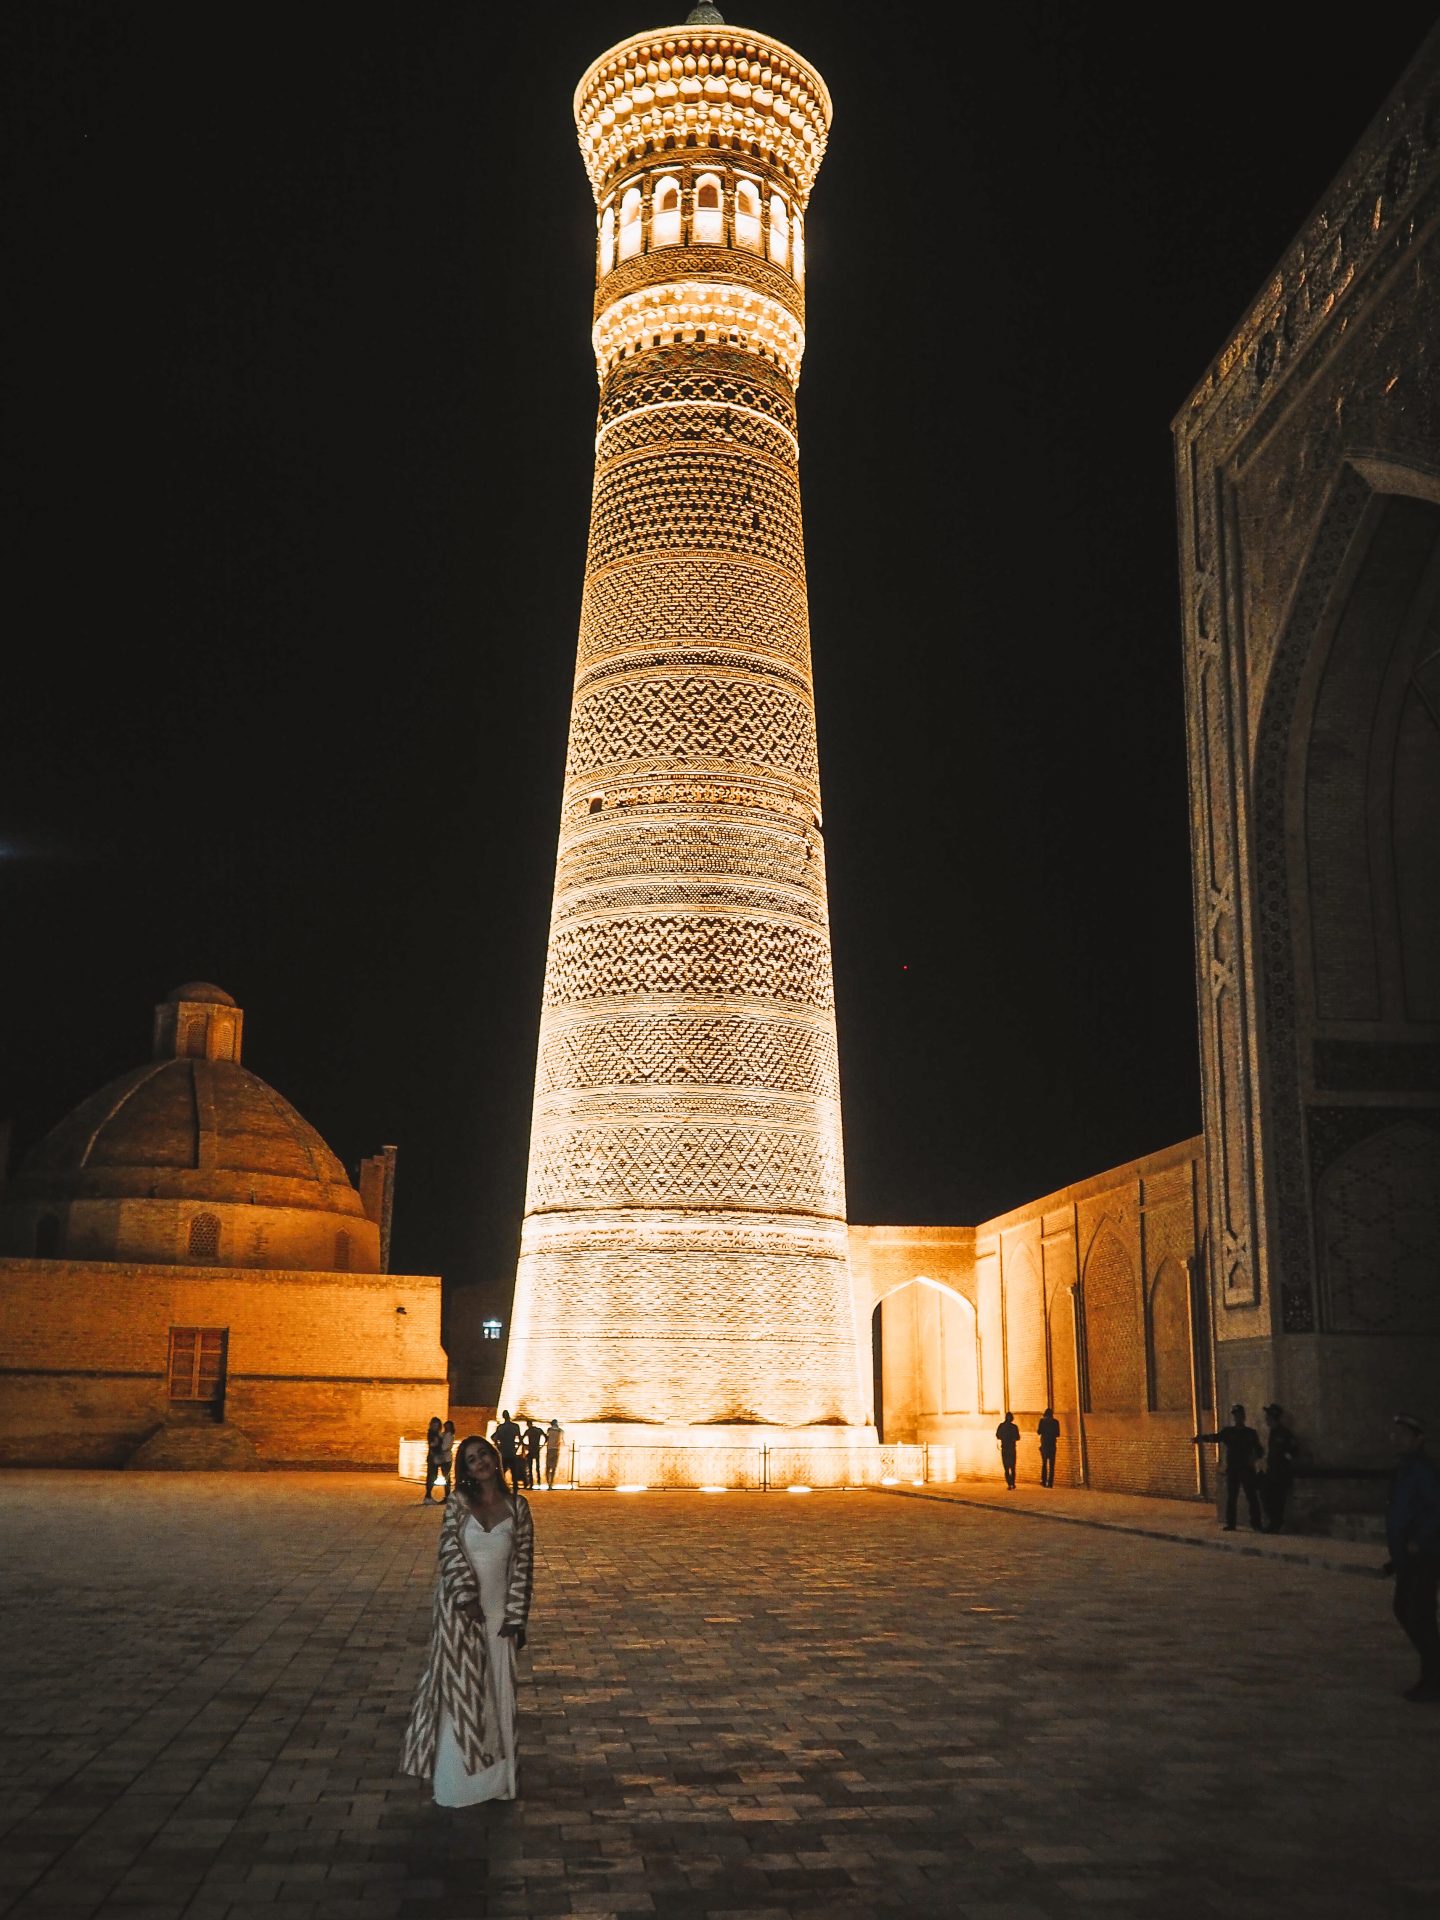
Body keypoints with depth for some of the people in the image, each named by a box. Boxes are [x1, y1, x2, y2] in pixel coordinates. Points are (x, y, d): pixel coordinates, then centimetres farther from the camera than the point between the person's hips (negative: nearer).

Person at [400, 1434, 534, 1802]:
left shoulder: (517, 1506, -1)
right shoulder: (457, 1504, -4)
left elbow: (523, 1563, -1)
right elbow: (451, 1553, -11)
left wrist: (515, 1617, -5)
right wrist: (468, 1599, -19)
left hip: (498, 1611, 2)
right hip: (460, 1609, -2)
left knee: (496, 1691, 9)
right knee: (458, 1690, 4)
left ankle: (493, 1776, 21)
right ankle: (455, 1776, 15)